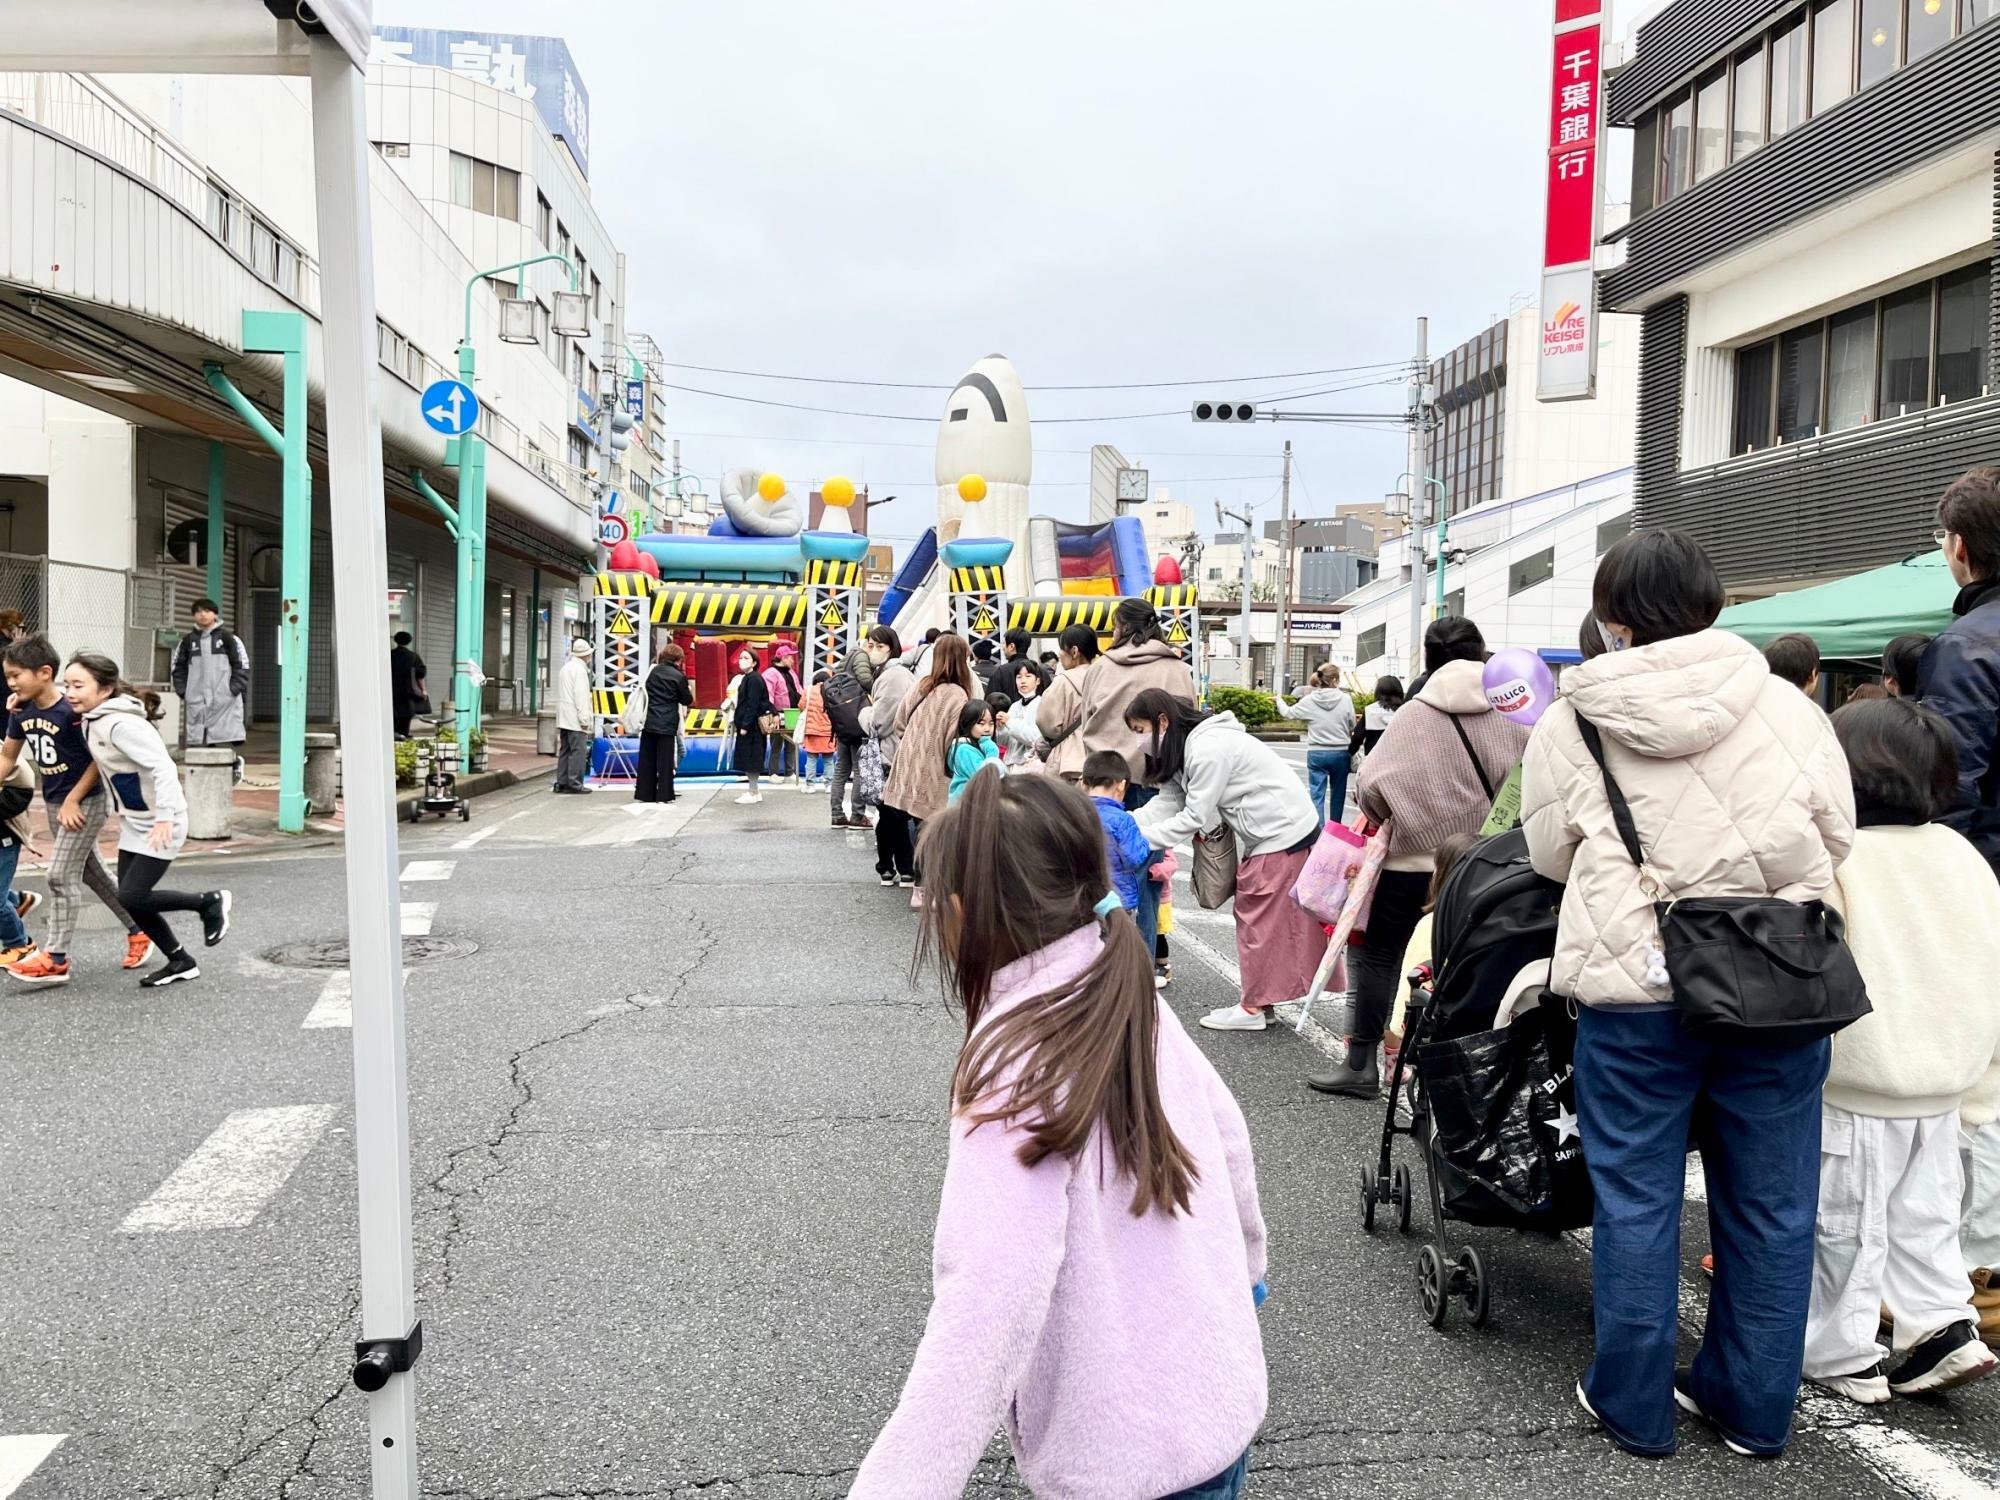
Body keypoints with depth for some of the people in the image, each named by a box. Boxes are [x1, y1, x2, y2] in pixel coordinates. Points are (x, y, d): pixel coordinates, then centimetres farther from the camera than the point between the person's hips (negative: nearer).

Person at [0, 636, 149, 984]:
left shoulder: (73, 711, -22)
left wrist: (72, 800, -17)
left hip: (86, 802, -8)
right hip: (54, 803, 8)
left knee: (61, 874, -8)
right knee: (92, 871, 15)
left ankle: (54, 958, -2)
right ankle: (138, 931, 29)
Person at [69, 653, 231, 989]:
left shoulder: (122, 725, -23)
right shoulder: (92, 721, 3)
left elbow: (164, 768, -29)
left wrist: (164, 818, -32)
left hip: (160, 825, -9)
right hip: (133, 822, 9)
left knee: (132, 898, -10)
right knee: (130, 897, 8)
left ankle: (211, 901, 9)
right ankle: (181, 962, 20)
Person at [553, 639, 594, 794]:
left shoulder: (564, 668, 17)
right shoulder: (580, 670, -13)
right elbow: (581, 696, -18)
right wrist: (584, 719, -17)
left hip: (564, 718, 9)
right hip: (575, 719, -9)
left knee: (565, 750, 12)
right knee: (578, 751, -7)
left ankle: (561, 783, 13)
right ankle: (575, 784, -8)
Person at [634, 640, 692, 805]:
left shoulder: (653, 671, 7)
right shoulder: (679, 676, -7)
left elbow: (646, 691, 15)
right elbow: (687, 700, 0)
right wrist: (690, 691, 19)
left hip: (649, 722, 4)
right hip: (667, 724, -4)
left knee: (647, 759, 9)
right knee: (665, 760, 1)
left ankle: (644, 793, 12)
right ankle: (663, 794, 1)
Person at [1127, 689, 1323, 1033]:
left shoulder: (1208, 749, -24)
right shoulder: (1186, 749, 8)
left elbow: (1195, 816, -21)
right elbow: (1164, 804, 1)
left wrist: (1137, 840, -17)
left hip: (1283, 834, -10)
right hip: (1267, 835, 10)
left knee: (1261, 918, -3)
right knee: (1254, 915, 13)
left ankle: (1254, 1007, 5)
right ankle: (1261, 1000, 19)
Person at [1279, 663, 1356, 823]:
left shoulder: (1309, 700, -6)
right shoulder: (1345, 699, -9)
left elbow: (1288, 713, 9)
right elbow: (1352, 727, -1)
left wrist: (1279, 700, 29)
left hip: (1316, 753, 0)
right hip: (1341, 753, 1)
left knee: (1317, 794, 2)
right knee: (1338, 792, 18)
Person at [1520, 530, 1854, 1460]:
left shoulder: (1571, 722, -4)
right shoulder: (1788, 707, 0)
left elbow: (1549, 852, 5)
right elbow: (1837, 837, 10)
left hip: (1633, 985, -2)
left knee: (1637, 1201, 10)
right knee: (1770, 1205, 15)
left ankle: (1634, 1406, 23)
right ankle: (1754, 1408, 28)